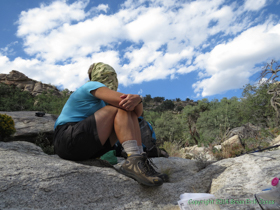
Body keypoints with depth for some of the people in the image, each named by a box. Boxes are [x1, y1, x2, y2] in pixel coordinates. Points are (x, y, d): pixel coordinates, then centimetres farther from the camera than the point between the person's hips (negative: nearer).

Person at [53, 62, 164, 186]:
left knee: (130, 114, -2)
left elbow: (137, 113, 4)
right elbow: (122, 100, -23)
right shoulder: (92, 86, -4)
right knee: (121, 109, -17)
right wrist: (136, 98, -2)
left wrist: (136, 100, -17)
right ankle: (134, 159, -31)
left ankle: (140, 160, -18)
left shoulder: (104, 101, 18)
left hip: (87, 148, 8)